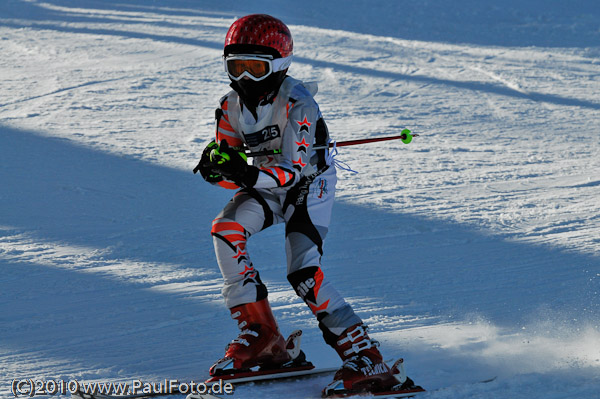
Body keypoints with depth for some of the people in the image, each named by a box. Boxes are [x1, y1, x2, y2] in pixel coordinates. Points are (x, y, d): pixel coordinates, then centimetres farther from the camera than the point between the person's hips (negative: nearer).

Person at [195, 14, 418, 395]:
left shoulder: (297, 103, -26)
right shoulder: (232, 106, -7)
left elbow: (294, 171, -32)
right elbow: (229, 170, -5)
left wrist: (253, 176, -51)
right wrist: (218, 165, -29)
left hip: (310, 186, -6)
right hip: (266, 185, 6)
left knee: (304, 271, -22)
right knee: (226, 229, -21)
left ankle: (365, 357, -16)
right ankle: (261, 337, -14)